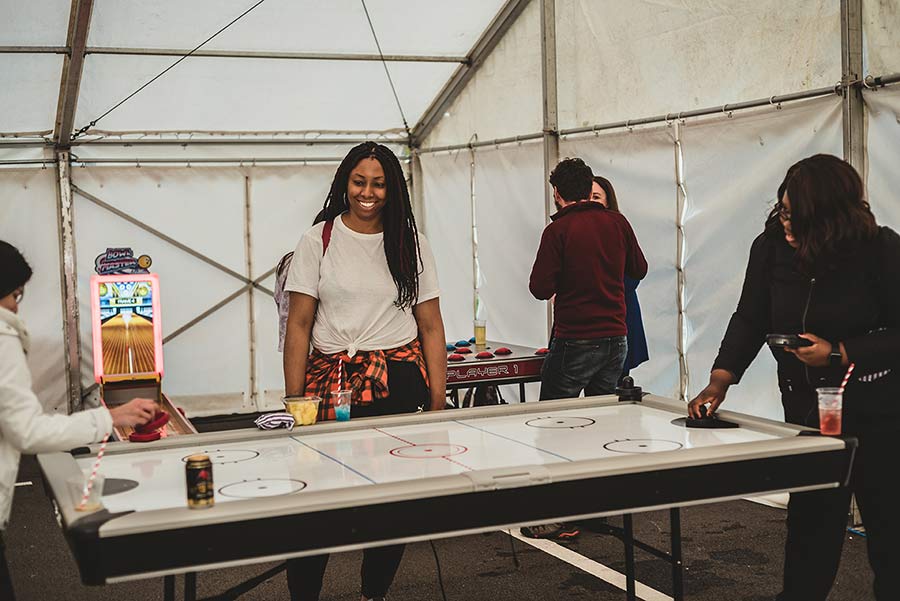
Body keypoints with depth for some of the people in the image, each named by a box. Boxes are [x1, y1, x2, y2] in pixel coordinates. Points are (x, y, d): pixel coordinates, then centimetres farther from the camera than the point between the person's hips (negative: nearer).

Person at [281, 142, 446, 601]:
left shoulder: (410, 244, 9)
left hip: (400, 382, 2)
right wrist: (293, 402, -5)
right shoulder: (319, 240, 4)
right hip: (331, 380, -1)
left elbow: (431, 326, 8)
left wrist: (438, 404, 0)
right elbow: (298, 324, 1)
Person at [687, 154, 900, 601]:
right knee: (810, 522, 7)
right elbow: (750, 319, -3)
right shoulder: (772, 246, -4)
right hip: (805, 407, 3)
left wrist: (840, 354, -21)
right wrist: (720, 380, -14)